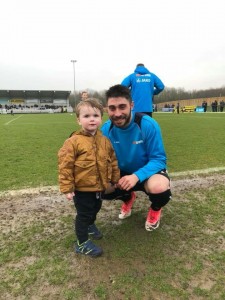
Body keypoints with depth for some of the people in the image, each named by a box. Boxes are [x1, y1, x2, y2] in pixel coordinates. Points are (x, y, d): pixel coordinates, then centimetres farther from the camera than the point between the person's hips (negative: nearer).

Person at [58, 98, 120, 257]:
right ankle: (82, 243, 28)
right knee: (84, 214, 7)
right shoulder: (74, 141, -19)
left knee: (96, 208, 27)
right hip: (82, 188, -6)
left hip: (99, 186, 6)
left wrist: (116, 179, 13)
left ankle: (90, 225, 57)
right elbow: (65, 165, -17)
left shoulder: (105, 140, -1)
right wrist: (67, 188, -16)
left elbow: (113, 161, 9)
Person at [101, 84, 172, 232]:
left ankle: (155, 209, 5)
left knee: (159, 187, -38)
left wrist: (137, 176, -40)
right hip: (123, 173, 4)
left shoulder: (148, 124, -26)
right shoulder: (106, 129, -13)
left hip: (148, 172, -4)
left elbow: (158, 159, -24)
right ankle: (128, 198, 19)